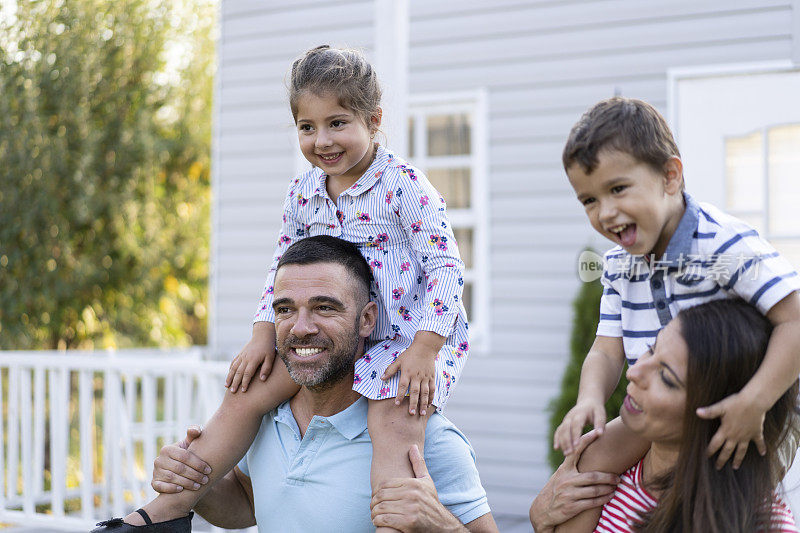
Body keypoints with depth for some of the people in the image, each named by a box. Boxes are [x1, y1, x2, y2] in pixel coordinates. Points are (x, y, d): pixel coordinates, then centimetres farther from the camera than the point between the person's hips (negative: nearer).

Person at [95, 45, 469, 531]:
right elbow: (283, 267, 16)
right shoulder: (303, 194, 5)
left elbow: (446, 264, -16)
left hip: (409, 336, -6)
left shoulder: (404, 186, -14)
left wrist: (424, 350, -22)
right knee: (249, 391, -3)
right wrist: (264, 335, 4)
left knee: (394, 428, -30)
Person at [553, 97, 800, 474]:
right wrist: (590, 398, -19)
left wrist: (754, 402, -36)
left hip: (744, 433, -6)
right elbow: (608, 351, 3)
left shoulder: (725, 244, -21)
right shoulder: (618, 265, 3)